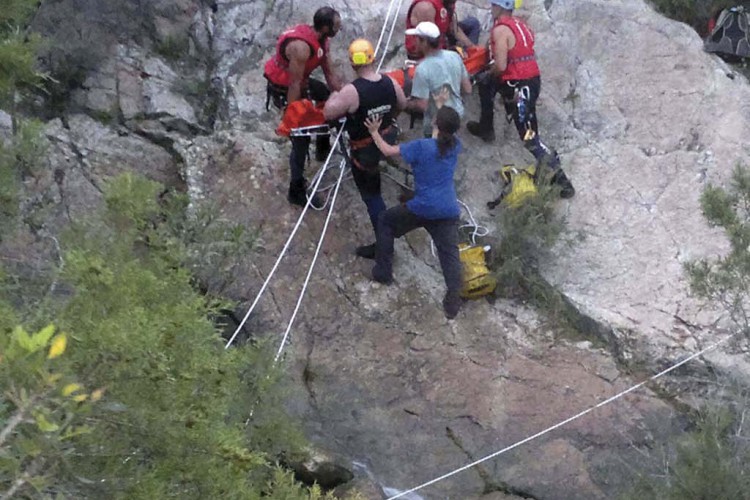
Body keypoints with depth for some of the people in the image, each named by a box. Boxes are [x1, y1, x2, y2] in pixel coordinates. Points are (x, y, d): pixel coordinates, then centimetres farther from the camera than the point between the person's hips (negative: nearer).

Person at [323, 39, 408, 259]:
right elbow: (402, 104, 8)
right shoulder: (390, 82, -11)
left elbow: (329, 113, -21)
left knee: (371, 196, 7)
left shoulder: (352, 91, -30)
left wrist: (333, 97, 2)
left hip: (365, 150, -5)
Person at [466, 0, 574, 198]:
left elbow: (501, 66, -19)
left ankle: (561, 180, -4)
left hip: (518, 86, -10)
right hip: (533, 79, 10)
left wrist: (489, 73, 4)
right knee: (485, 83, 30)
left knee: (530, 138, -5)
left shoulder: (500, 30, -13)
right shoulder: (520, 25, 14)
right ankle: (486, 128, 43)